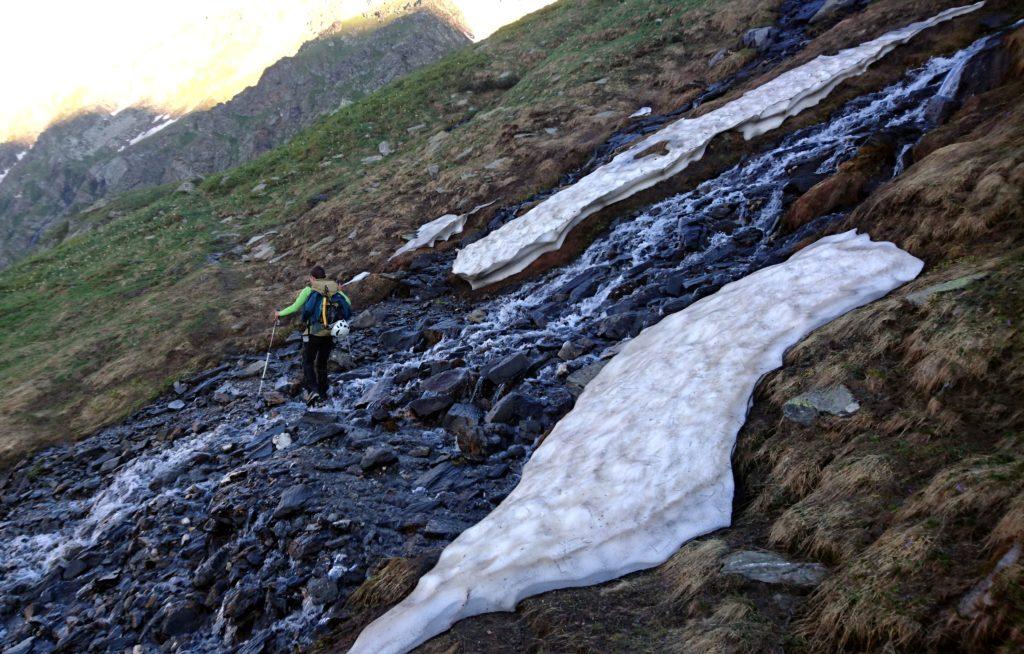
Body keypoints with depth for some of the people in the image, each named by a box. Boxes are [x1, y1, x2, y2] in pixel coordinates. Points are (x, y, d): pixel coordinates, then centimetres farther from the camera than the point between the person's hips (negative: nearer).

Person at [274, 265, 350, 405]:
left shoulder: (309, 291, -4)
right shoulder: (335, 290, 5)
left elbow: (295, 307, -3)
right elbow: (348, 303, 5)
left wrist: (280, 313, 13)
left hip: (314, 332, -4)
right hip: (330, 333, 4)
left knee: (307, 362, 8)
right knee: (322, 364, 17)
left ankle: (312, 389, -11)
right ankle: (322, 394, 16)